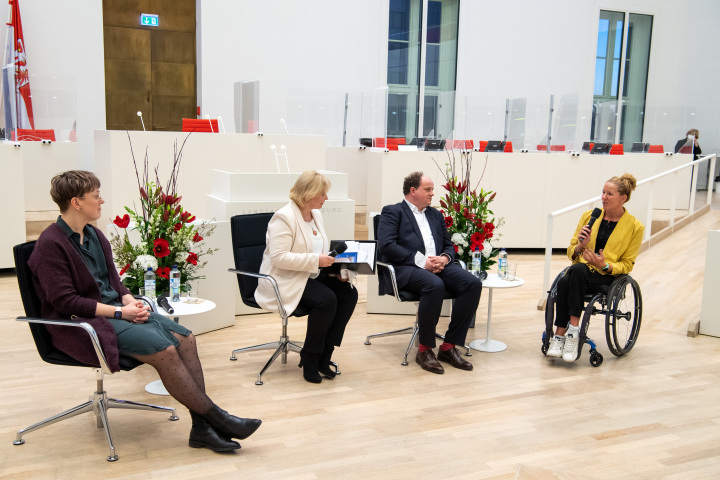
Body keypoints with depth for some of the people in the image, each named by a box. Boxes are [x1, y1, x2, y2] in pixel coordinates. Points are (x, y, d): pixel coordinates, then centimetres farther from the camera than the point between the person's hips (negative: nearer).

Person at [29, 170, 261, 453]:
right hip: (80, 324, -8)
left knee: (185, 337, -14)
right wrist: (119, 312, -19)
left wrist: (130, 301, -4)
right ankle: (216, 418, -14)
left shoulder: (94, 235, 13)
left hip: (114, 310, 8)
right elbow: (64, 301, -18)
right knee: (164, 349, -27)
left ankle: (202, 428, -15)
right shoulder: (51, 244, -12)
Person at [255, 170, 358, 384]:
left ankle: (323, 356, -4)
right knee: (326, 299, -30)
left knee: (349, 293, -12)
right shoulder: (284, 217, -16)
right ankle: (309, 358, -9)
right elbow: (279, 257, -24)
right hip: (285, 281, -9)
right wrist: (316, 260, -27)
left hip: (312, 276, 9)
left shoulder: (316, 214, 12)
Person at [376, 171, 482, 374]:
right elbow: (386, 245, -9)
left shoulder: (436, 215, 27)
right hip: (406, 268, -6)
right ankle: (424, 350, -20)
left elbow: (448, 245, 25)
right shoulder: (392, 212, 7)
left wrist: (445, 258, -2)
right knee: (435, 285, -37)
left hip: (437, 265, 6)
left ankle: (449, 346, -13)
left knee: (473, 283, -20)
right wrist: (421, 261, -15)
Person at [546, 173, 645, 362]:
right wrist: (580, 246, -11)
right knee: (564, 282, -33)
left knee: (577, 270, -36)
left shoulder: (635, 227, 0)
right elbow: (571, 252, 13)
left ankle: (561, 334, -36)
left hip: (607, 276, -3)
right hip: (580, 270, 3)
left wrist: (605, 266, -17)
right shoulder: (589, 216, 9)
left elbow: (626, 265, 3)